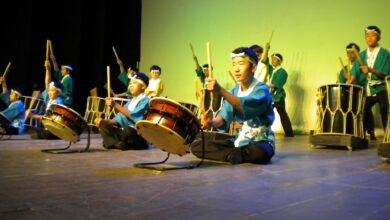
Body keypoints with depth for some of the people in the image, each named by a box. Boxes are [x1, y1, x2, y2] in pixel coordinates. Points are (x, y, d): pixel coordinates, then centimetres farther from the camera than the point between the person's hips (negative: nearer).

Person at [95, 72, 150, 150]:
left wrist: (115, 105, -25)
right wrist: (105, 122, -6)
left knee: (127, 130, -38)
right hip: (125, 131, 8)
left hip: (139, 134, -7)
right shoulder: (131, 101, 15)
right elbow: (120, 118, 10)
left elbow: (132, 115, -23)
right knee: (103, 125, 0)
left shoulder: (145, 100, -8)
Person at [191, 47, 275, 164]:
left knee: (258, 153, -43)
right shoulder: (234, 91, 7)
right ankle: (238, 154, -10)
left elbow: (245, 106, -34)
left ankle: (234, 154, -11)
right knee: (196, 146, -4)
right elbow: (224, 117, -4)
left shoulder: (261, 89, -13)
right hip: (240, 140, 6)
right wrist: (212, 122, -27)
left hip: (260, 141, -5)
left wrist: (220, 90, -45)